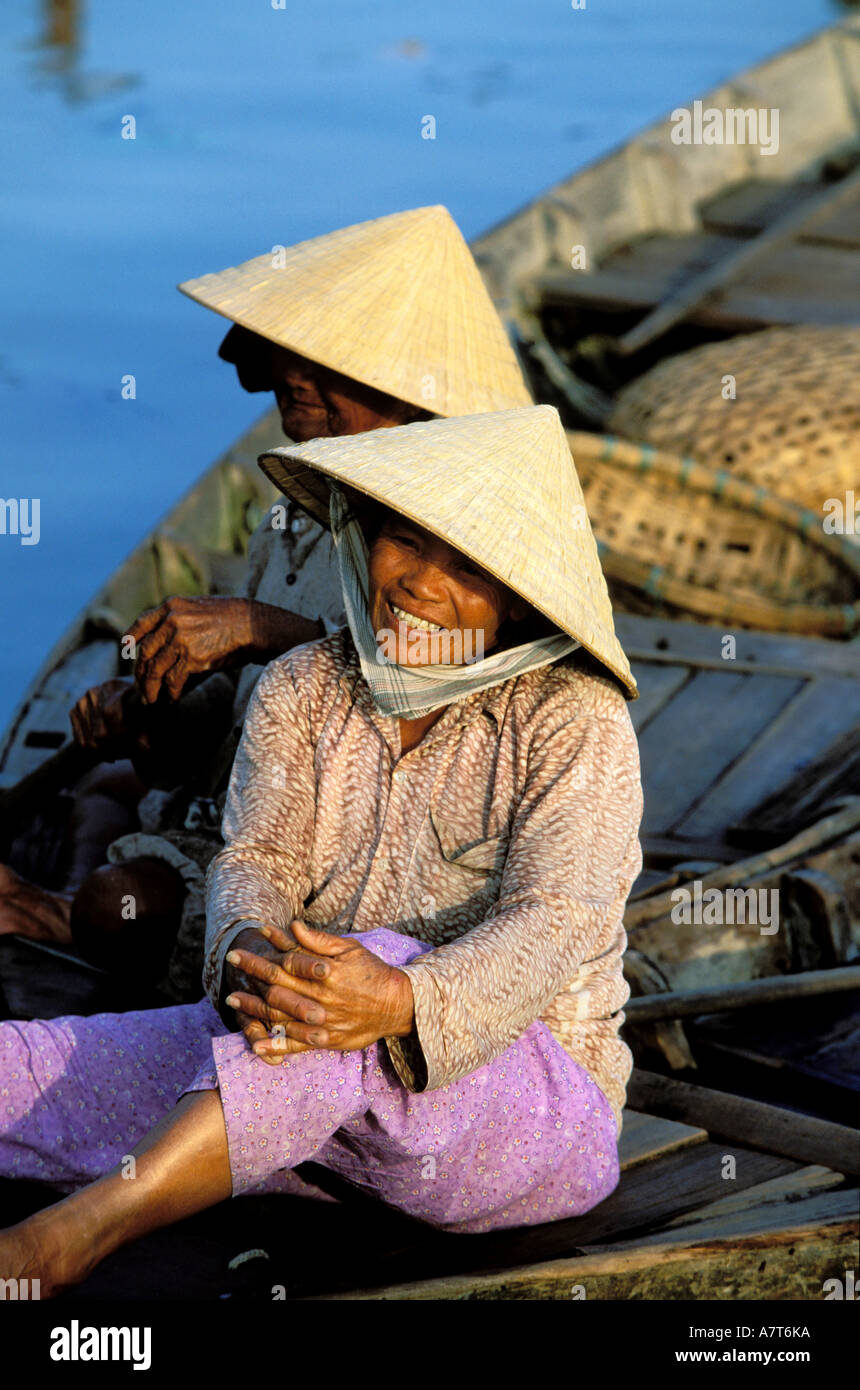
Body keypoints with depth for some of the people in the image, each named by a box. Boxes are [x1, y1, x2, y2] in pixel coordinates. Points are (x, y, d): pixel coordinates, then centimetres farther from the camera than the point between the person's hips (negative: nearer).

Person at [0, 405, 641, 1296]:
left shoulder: (575, 721, -7)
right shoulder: (302, 691, 7)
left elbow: (553, 927, -19)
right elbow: (257, 858, -4)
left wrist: (398, 1003, -39)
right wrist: (249, 949, -30)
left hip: (531, 1104, -5)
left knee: (379, 957, -37)